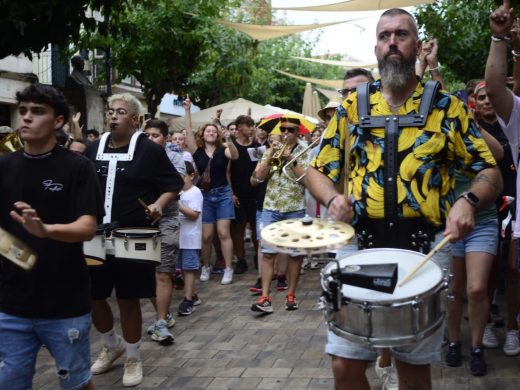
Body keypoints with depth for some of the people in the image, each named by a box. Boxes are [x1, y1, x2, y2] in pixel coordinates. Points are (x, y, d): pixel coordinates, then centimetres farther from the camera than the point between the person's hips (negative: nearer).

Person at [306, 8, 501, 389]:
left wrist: (469, 201, -19)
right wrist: (333, 199, -12)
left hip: (425, 247, -1)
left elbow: (490, 173, 2)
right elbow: (318, 171, 10)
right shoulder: (352, 106, 8)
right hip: (361, 244, 1)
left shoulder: (447, 107, 3)